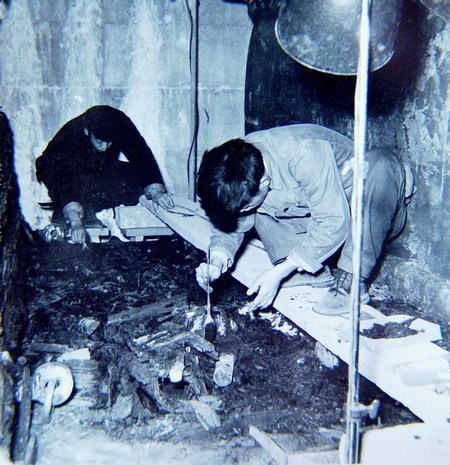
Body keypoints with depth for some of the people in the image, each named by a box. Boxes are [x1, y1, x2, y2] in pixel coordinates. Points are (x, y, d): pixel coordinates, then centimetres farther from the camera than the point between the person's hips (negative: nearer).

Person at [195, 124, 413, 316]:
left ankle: (352, 281, -31)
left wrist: (279, 272, -32)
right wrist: (217, 260, -26)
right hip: (313, 215, 5)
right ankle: (312, 276, -10)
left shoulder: (304, 154, -35)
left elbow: (333, 223, -32)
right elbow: (231, 225, -5)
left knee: (380, 163, -36)